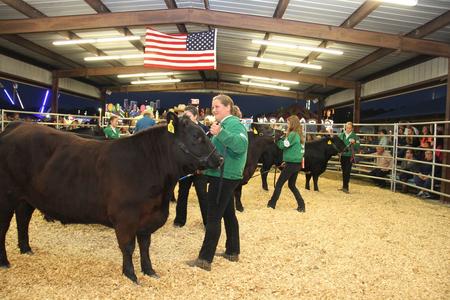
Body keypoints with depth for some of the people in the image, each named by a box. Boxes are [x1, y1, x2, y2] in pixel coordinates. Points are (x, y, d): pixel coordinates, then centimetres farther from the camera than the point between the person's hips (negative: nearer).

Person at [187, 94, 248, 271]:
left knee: (213, 218, -7)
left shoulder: (233, 123, -14)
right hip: (225, 175, 11)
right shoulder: (224, 124, 17)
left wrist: (220, 133, -40)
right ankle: (233, 252, 27)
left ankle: (205, 259, -1)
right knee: (228, 214, 16)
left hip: (224, 177, -11)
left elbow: (241, 145, -32)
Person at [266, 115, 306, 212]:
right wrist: (286, 159, 10)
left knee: (279, 184, 5)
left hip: (291, 164, -8)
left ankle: (272, 203, 15)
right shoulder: (299, 134, 12)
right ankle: (301, 205, 11)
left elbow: (282, 145, -14)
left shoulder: (293, 134, -15)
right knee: (292, 185, 17)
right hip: (297, 163, 8)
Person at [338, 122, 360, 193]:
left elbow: (357, 147, -3)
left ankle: (345, 187, -3)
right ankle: (344, 186, 22)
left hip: (349, 156, -4)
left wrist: (354, 143, -21)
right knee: (343, 171, 12)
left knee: (347, 172, -7)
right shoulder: (341, 135, 7)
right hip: (342, 155, 4)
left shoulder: (354, 136, -3)